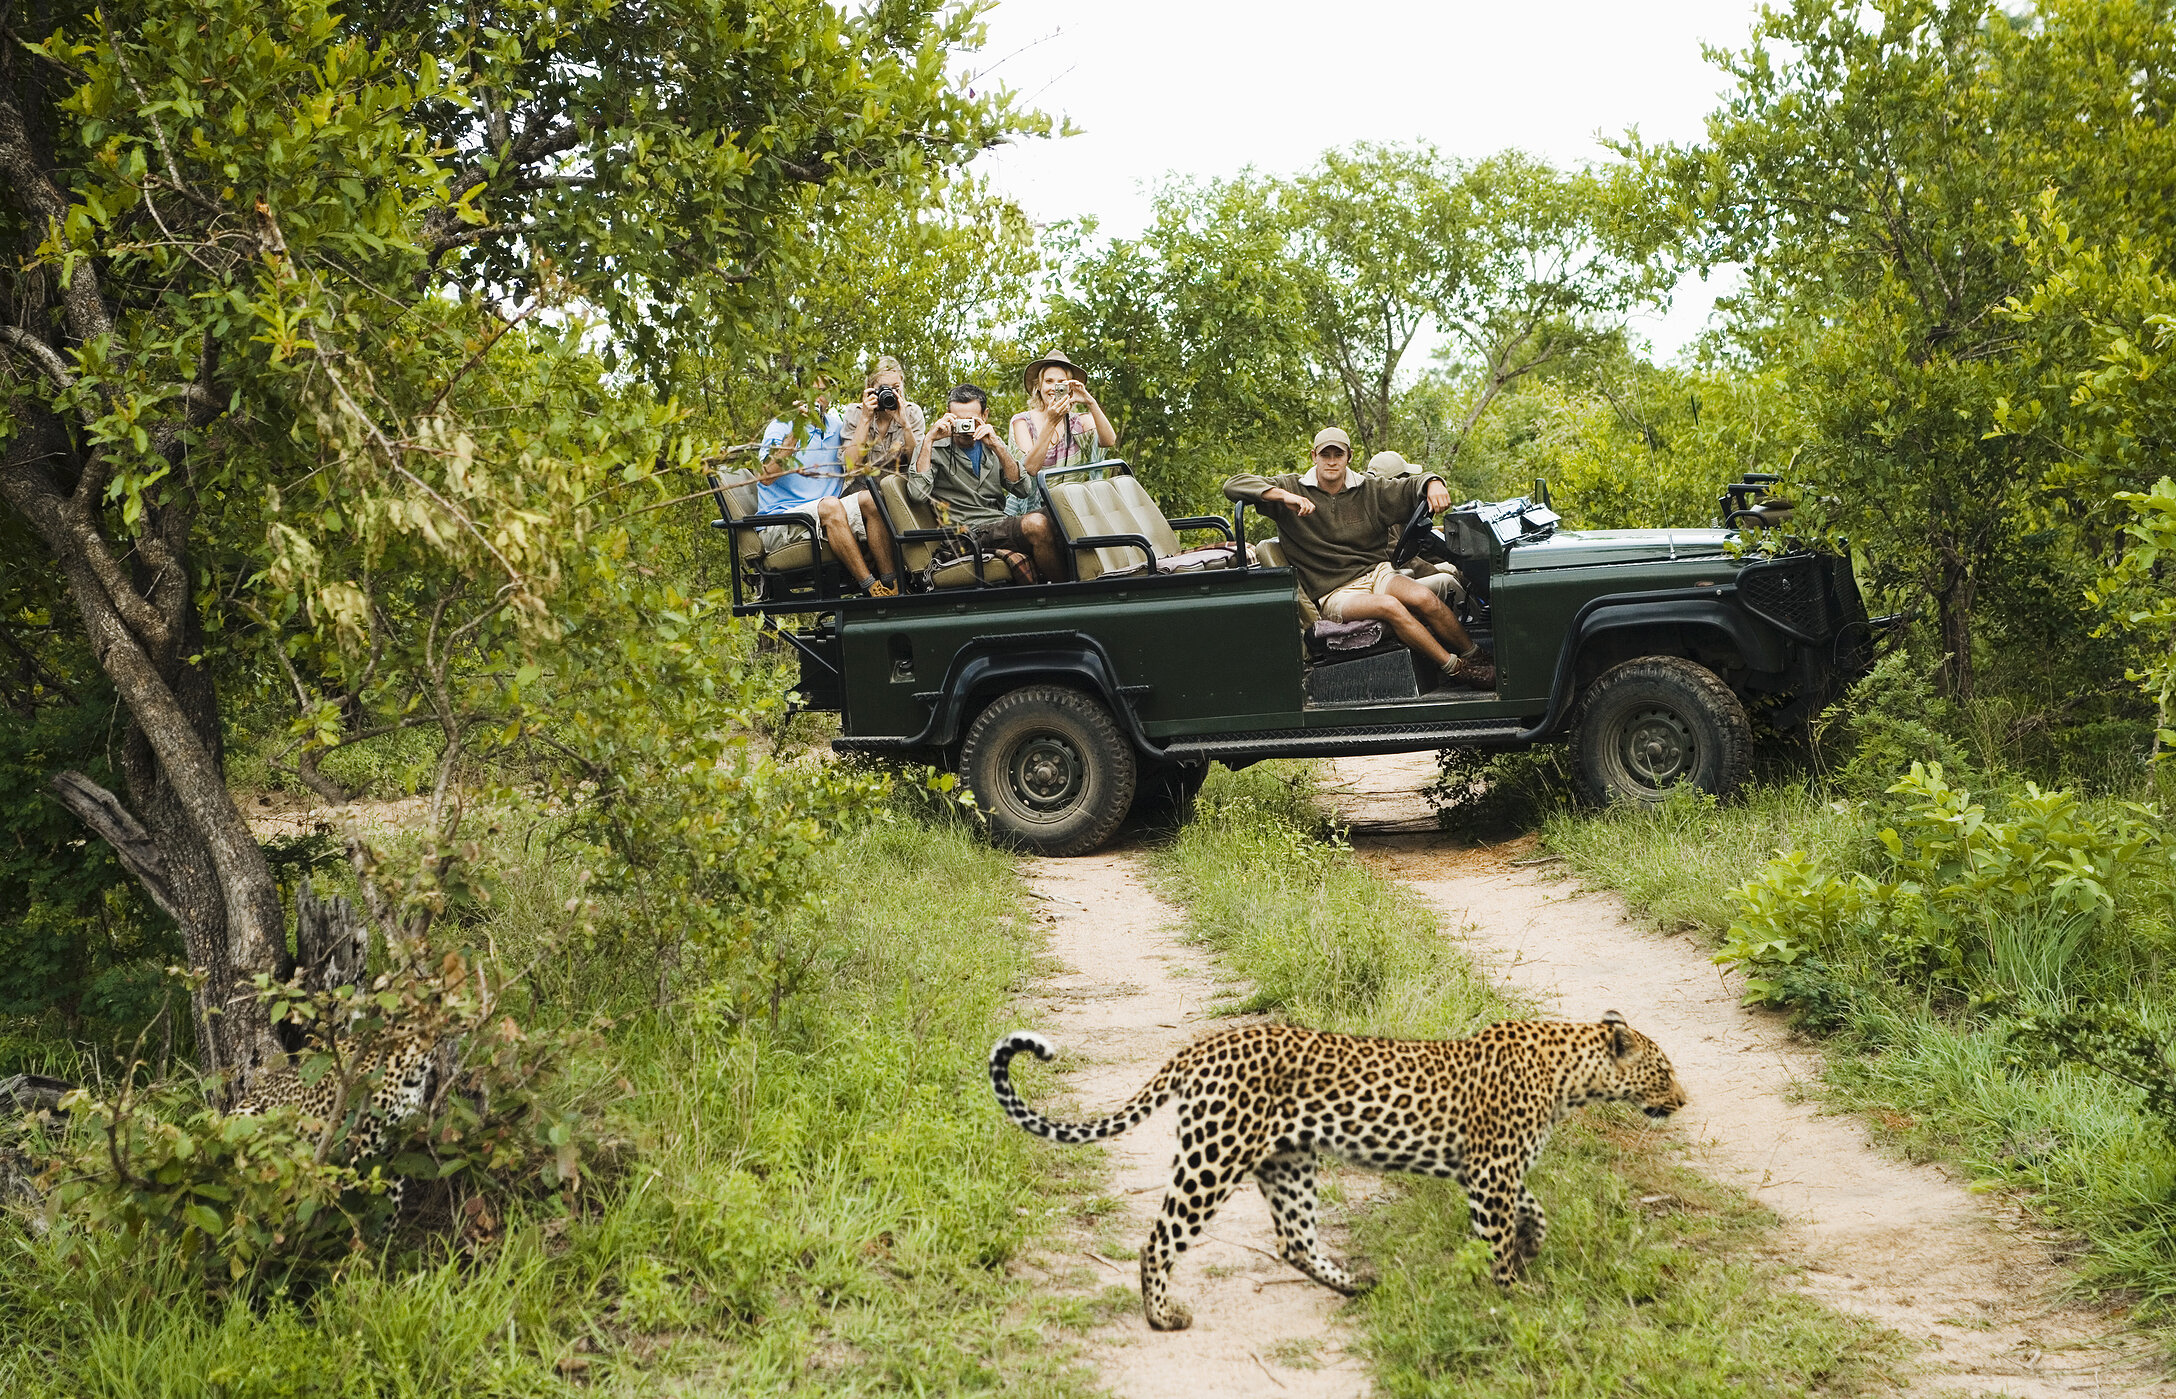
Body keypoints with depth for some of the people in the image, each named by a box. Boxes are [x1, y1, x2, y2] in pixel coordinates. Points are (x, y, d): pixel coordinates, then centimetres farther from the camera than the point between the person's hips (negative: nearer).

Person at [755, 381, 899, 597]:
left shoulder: (836, 424, 15)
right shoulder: (781, 426, -5)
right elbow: (766, 477, -20)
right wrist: (795, 433, -26)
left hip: (823, 518, 6)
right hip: (779, 521, -6)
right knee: (830, 506, -33)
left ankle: (891, 584, -26)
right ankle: (871, 588, -36)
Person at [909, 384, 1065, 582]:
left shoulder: (992, 444, 18)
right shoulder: (936, 449, 4)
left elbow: (1022, 490, 4)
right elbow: (918, 493, -15)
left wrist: (997, 446, -7)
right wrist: (928, 440, -11)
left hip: (1002, 524, 6)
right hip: (971, 533, -6)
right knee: (1036, 524, -31)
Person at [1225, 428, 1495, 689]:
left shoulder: (1369, 489, 9)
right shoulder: (1294, 488, 0)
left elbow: (1412, 487, 14)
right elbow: (1234, 485, -9)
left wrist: (1434, 484, -12)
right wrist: (1284, 496, -24)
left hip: (1376, 572, 4)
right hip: (1334, 594, -4)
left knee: (1424, 599, -27)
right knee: (1389, 606, -33)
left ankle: (1475, 657, -10)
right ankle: (1457, 669, -25)